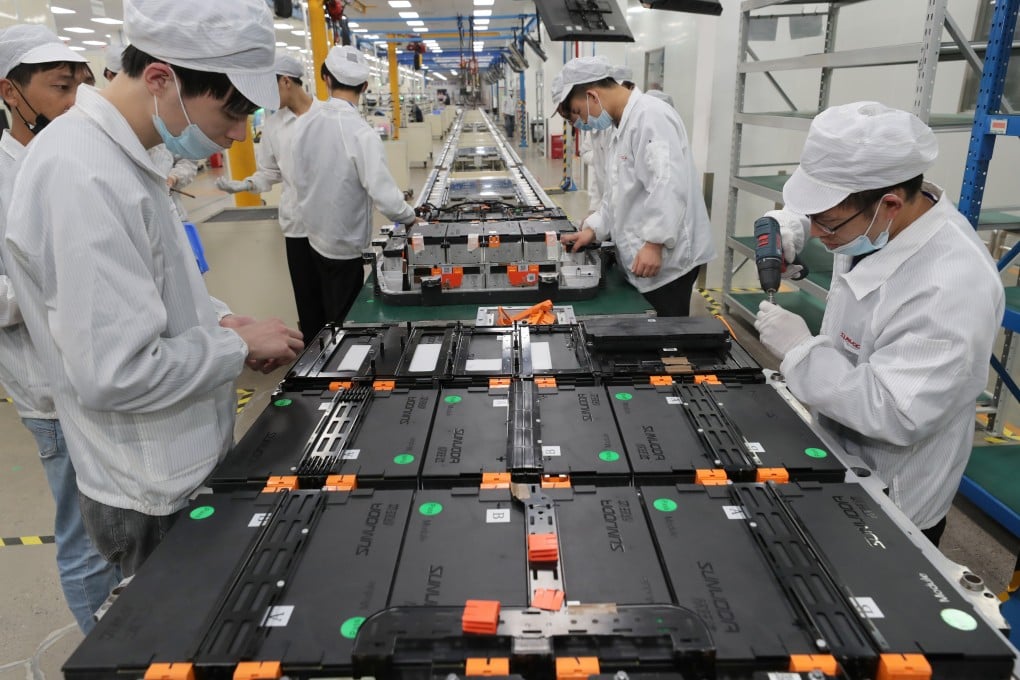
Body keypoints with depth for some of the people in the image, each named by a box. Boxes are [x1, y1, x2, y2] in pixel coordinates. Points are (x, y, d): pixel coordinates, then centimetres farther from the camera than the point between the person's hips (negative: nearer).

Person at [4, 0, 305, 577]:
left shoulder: (119, 156, 4)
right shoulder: (85, 178, -27)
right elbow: (115, 374, -29)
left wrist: (216, 321, 2)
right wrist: (240, 346, -16)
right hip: (156, 500, -9)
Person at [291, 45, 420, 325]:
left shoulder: (304, 123, -5)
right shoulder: (361, 132, -25)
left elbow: (300, 180, 6)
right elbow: (383, 195, -28)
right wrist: (410, 216, -9)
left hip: (316, 236, 6)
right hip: (345, 244, -6)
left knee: (331, 317, 25)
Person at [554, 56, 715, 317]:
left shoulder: (650, 117, -16)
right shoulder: (622, 124, 17)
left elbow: (667, 186, -25)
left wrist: (654, 244, -26)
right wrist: (593, 229, 11)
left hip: (665, 258, -10)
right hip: (642, 258, 10)